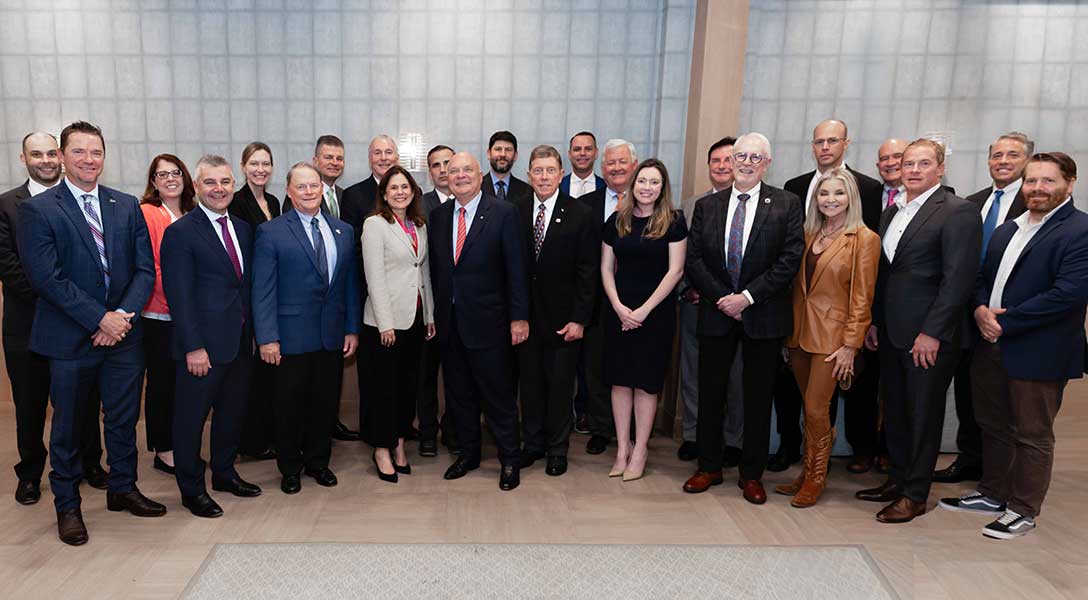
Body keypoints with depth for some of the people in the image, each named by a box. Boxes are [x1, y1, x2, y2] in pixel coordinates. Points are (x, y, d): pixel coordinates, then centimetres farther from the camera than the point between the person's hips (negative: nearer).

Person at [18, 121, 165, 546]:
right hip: (70, 337, -3)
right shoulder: (38, 210, -5)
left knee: (124, 418, 14)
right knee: (67, 426, 10)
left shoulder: (127, 207, 6)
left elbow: (145, 269, 3)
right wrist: (100, 319, -17)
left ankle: (122, 489, 33)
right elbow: (47, 277, -13)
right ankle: (67, 505, 27)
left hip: (123, 334, 3)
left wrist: (124, 314, -12)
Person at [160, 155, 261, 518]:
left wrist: (254, 332, 7)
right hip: (203, 344, -7)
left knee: (232, 412, 18)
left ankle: (224, 473, 36)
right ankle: (192, 490, 22)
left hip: (240, 341, 7)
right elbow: (179, 295, -14)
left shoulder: (243, 229, 11)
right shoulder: (181, 233, -10)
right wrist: (193, 347, -17)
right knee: (191, 418, 7)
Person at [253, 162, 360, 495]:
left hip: (333, 335, 4)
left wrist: (352, 328, 5)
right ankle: (290, 468, 26)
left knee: (326, 402, 12)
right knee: (290, 404, 9)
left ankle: (318, 461, 31)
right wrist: (267, 337, -13)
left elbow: (351, 283, 9)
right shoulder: (271, 232, -4)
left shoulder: (344, 231, 8)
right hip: (292, 336, -3)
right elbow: (262, 290, -8)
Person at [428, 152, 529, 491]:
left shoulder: (504, 213, -7)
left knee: (498, 395, 4)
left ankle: (509, 460, 19)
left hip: (487, 321, -5)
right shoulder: (438, 216, 8)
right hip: (449, 322, 5)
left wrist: (519, 317, -11)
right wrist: (435, 313, 6)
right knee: (459, 394, 15)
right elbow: (435, 269, 10)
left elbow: (516, 268, -8)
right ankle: (468, 453, 32)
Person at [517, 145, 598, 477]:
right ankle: (532, 443, 29)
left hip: (562, 317, -2)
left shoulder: (580, 215, -6)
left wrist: (579, 319, -10)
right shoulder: (515, 211, 1)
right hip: (525, 314, 2)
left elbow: (588, 272, -6)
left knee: (560, 383, 8)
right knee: (529, 380, 12)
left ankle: (558, 449, 24)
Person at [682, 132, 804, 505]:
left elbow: (790, 259, -9)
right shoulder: (707, 206, 7)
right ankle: (709, 467, 24)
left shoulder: (786, 205, -1)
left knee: (758, 397, 8)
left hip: (764, 316, -2)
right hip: (716, 312, 2)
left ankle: (752, 474, 22)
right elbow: (694, 259, 2)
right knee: (710, 393, 9)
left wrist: (747, 296, -15)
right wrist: (721, 298, -10)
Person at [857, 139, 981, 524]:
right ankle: (898, 479, 30)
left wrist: (932, 333, -18)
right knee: (894, 412, 15)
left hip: (929, 336, -7)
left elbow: (958, 278, -16)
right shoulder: (892, 211, 14)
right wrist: (874, 321, 12)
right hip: (891, 333, 7)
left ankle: (915, 494, 17)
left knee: (923, 415, 5)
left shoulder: (958, 212, -9)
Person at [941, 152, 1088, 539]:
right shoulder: (1006, 231, 13)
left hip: (1037, 354, -7)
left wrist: (1004, 323, -19)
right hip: (991, 346, 7)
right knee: (993, 427, 18)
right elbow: (982, 278, 15)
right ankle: (993, 495, 34)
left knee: (1032, 435, 7)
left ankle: (1023, 511, 21)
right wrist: (980, 309, -8)